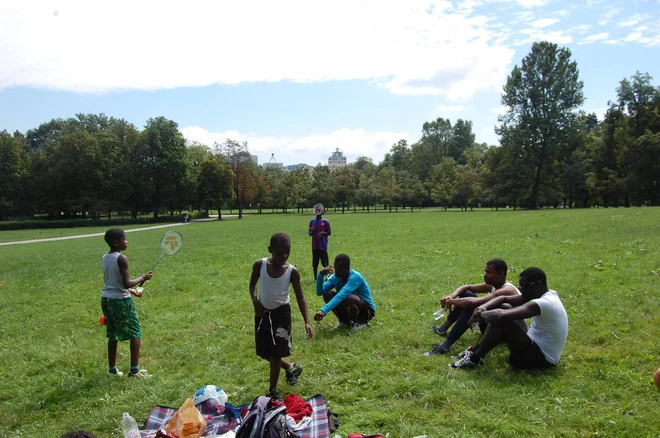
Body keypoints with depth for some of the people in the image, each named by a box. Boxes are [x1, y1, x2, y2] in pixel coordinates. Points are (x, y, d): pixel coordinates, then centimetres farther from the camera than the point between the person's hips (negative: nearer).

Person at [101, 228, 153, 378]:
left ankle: (113, 369, 24)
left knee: (113, 335, 17)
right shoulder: (121, 259, -18)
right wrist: (142, 278, -7)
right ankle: (134, 370, 3)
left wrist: (131, 291, 21)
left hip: (106, 298, 8)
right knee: (135, 333, 3)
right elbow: (126, 283, -22)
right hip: (121, 300, -8)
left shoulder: (104, 258, 7)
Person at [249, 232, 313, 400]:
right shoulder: (259, 265, -12)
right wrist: (255, 302, -13)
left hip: (281, 314, -3)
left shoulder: (292, 271, -17)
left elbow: (300, 297, -8)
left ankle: (273, 390, 19)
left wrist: (306, 321, -15)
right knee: (263, 352, 14)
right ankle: (291, 368, 39)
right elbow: (252, 284, 6)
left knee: (275, 353, 1)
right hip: (263, 313, 4)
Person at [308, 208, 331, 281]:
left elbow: (329, 233, -1)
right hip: (315, 245, 4)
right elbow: (310, 233, 13)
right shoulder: (312, 221, 9)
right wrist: (311, 231, -9)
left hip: (323, 245, -4)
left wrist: (322, 233, -17)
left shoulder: (325, 221, -2)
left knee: (325, 262, -3)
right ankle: (315, 278, 16)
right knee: (314, 263, 8)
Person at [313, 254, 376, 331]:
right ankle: (344, 321, 5)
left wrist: (324, 310, -54)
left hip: (367, 310, -6)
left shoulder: (355, 277, -28)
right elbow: (320, 292, -15)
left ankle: (360, 323, -9)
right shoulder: (335, 277, -5)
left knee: (347, 298, -37)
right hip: (350, 309, 6)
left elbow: (342, 295, -43)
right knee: (327, 295, -15)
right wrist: (321, 275, -31)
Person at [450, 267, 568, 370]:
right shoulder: (545, 296, 5)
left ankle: (474, 359, -9)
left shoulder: (544, 303, -26)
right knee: (504, 307, 7)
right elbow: (504, 298, 6)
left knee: (501, 320, -24)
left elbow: (501, 316, -37)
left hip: (540, 358, -10)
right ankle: (476, 351, 6)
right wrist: (484, 307, -12)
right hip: (538, 348, 10)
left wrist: (481, 314, -17)